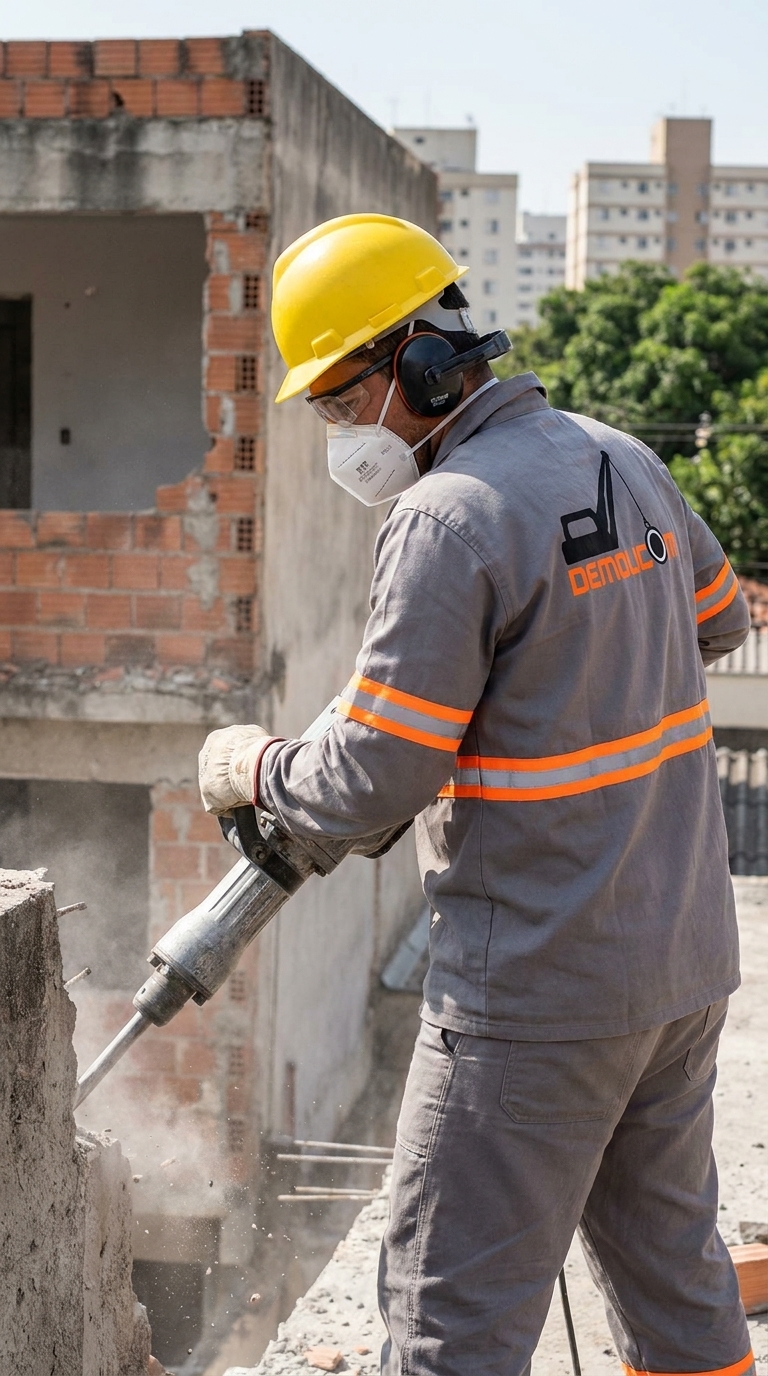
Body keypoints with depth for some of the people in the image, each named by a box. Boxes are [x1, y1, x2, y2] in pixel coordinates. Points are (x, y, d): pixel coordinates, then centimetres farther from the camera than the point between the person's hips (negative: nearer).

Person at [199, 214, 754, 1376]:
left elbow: (371, 784, -19)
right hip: (686, 954, 8)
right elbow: (718, 622, 23)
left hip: (539, 987, -8)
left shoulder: (451, 516, -19)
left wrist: (251, 765, 0)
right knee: (670, 1262, 22)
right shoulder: (627, 461, 6)